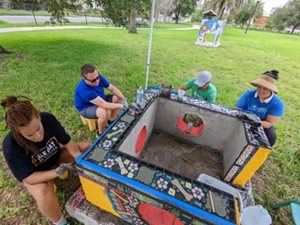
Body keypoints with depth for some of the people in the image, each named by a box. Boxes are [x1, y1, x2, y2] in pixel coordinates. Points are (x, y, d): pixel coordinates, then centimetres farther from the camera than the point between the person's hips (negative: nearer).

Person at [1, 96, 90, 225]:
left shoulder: (48, 119, -28)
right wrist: (57, 172, -41)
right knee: (43, 193, -34)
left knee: (87, 147, -14)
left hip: (56, 156, 4)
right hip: (34, 174, -3)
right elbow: (29, 178, -28)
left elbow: (67, 142, -18)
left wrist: (80, 159, -34)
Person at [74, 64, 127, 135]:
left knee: (119, 98, -8)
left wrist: (123, 99, -24)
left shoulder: (98, 78, -18)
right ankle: (101, 134, -7)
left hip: (100, 100, 7)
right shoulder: (84, 90, -38)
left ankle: (111, 121, 9)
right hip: (86, 108, -7)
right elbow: (103, 104, -41)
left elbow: (112, 88, -10)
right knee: (104, 112, -37)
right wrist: (121, 105, -38)